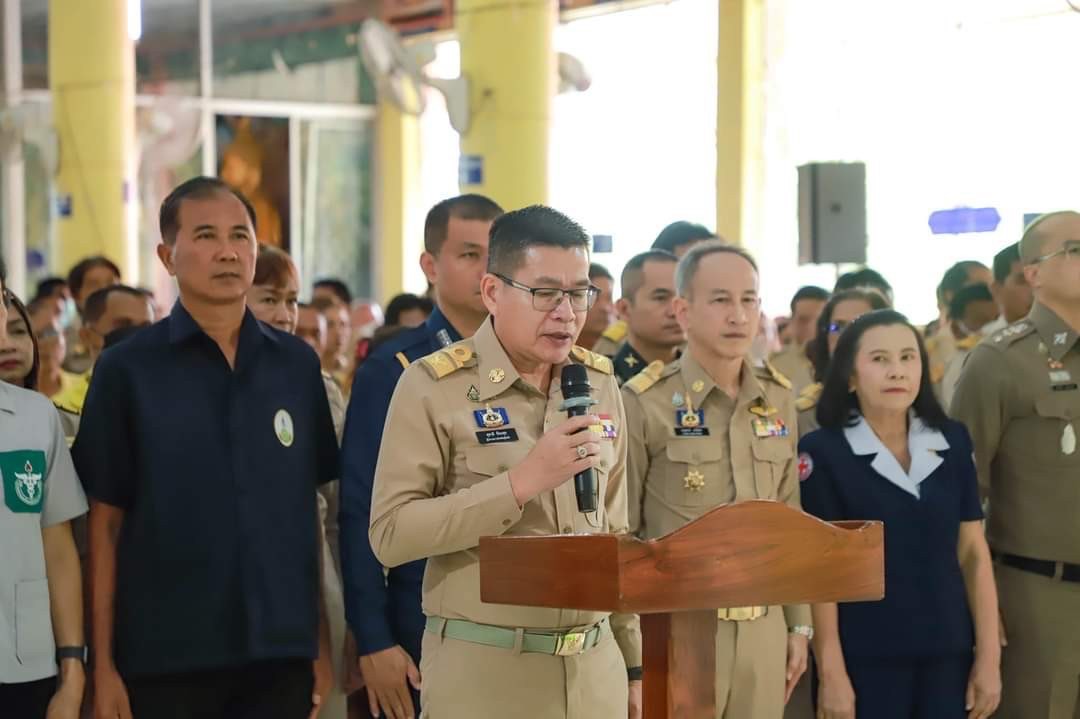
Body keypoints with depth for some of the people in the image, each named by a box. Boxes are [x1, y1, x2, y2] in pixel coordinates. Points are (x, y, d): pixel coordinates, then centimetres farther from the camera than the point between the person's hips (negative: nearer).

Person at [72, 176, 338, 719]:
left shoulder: (297, 365, 5)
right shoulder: (126, 369, -2)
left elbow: (308, 509, 9)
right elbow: (105, 523, -3)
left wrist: (322, 642, 6)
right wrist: (104, 664, -6)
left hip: (282, 651, 2)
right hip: (165, 655, -2)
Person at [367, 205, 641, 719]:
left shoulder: (599, 382, 8)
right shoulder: (434, 385, -9)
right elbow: (389, 534, -16)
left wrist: (634, 662, 14)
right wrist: (521, 482, -21)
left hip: (595, 667, 5)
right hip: (483, 672, -5)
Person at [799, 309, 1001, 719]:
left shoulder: (953, 442, 4)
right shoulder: (822, 452, -7)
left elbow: (973, 552, 6)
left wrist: (989, 656, 2)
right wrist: (830, 672, -11)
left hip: (947, 654, 4)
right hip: (865, 660, -4)